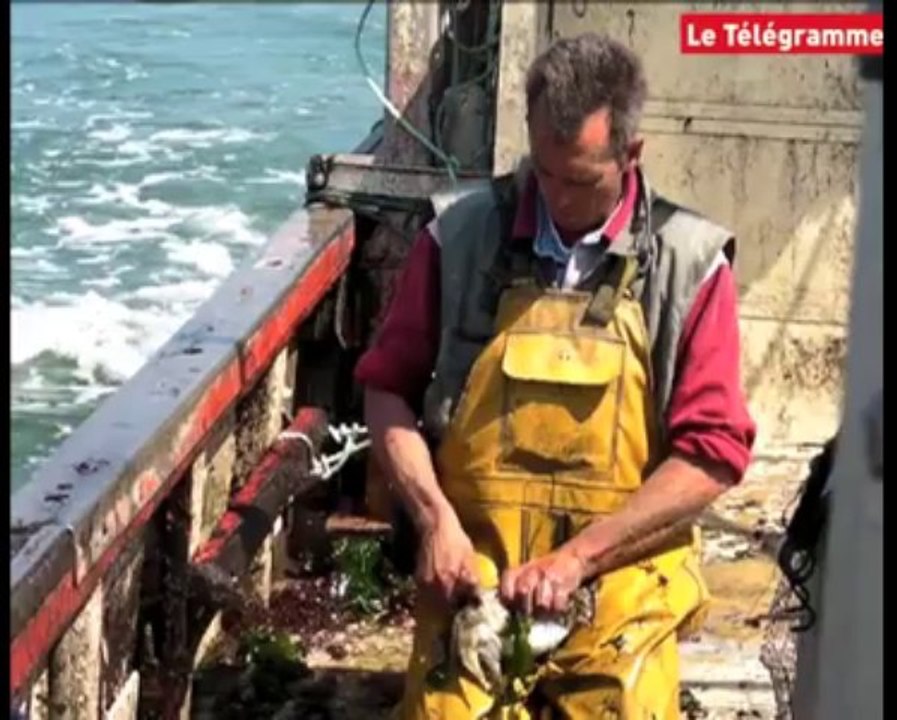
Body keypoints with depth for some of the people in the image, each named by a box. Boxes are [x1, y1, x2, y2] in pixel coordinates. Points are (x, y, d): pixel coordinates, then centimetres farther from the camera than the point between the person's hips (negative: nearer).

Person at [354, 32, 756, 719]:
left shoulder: (688, 262, -4)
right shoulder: (461, 234, 0)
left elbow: (713, 453, -6)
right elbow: (388, 388, 7)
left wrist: (578, 555, -13)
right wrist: (434, 517, -8)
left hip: (620, 599, 0)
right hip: (471, 582, 1)